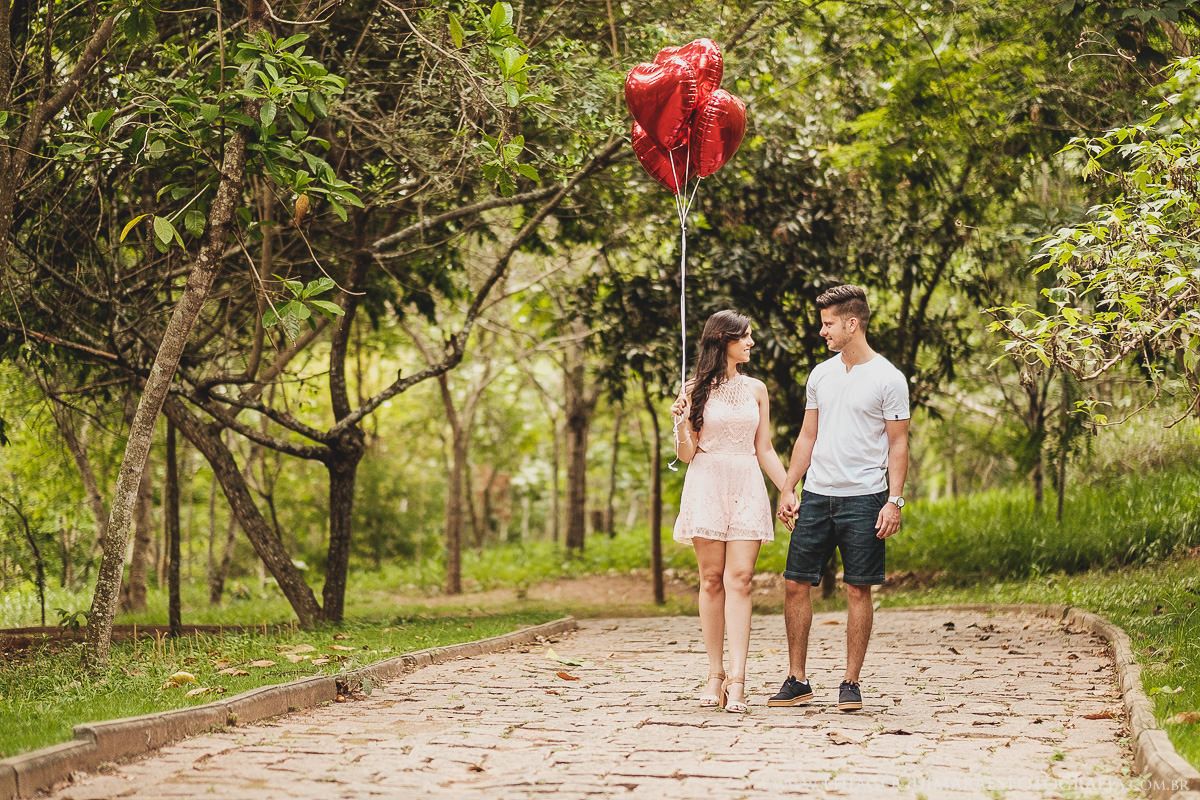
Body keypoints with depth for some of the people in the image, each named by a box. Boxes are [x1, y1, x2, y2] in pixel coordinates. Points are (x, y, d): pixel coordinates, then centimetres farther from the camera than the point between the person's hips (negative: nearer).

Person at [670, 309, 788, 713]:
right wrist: (681, 422, -15)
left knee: (739, 579, -9)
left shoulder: (755, 389, 12)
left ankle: (736, 679, -16)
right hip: (706, 486, -1)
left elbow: (765, 450, 15)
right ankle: (715, 674, 6)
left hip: (747, 488, 1)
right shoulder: (697, 389, 4)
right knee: (711, 580, 0)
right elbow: (686, 454, 3)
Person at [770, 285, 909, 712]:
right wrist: (788, 489, 10)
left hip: (864, 498, -5)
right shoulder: (821, 375, 12)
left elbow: (898, 444, -4)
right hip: (816, 495, 5)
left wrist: (894, 501, -12)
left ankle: (851, 683, 7)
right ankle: (797, 680, 10)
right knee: (796, 583, 2)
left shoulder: (887, 379, -4)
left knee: (858, 589, -1)